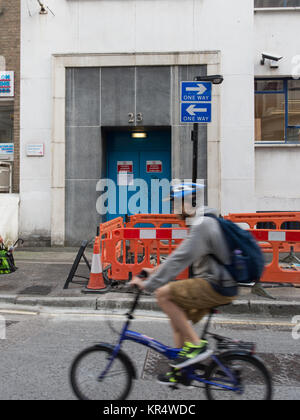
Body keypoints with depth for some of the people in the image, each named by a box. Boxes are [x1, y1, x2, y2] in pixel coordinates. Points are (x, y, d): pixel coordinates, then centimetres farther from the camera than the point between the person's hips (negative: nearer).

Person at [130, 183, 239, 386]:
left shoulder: (203, 225, -18)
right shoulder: (206, 222, 15)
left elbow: (181, 258, -23)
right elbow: (182, 255, 21)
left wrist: (148, 284, -18)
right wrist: (156, 270, 18)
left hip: (216, 287, -10)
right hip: (220, 284, 10)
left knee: (163, 293, -13)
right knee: (176, 312, 16)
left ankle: (196, 345, -5)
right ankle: (180, 371, 24)